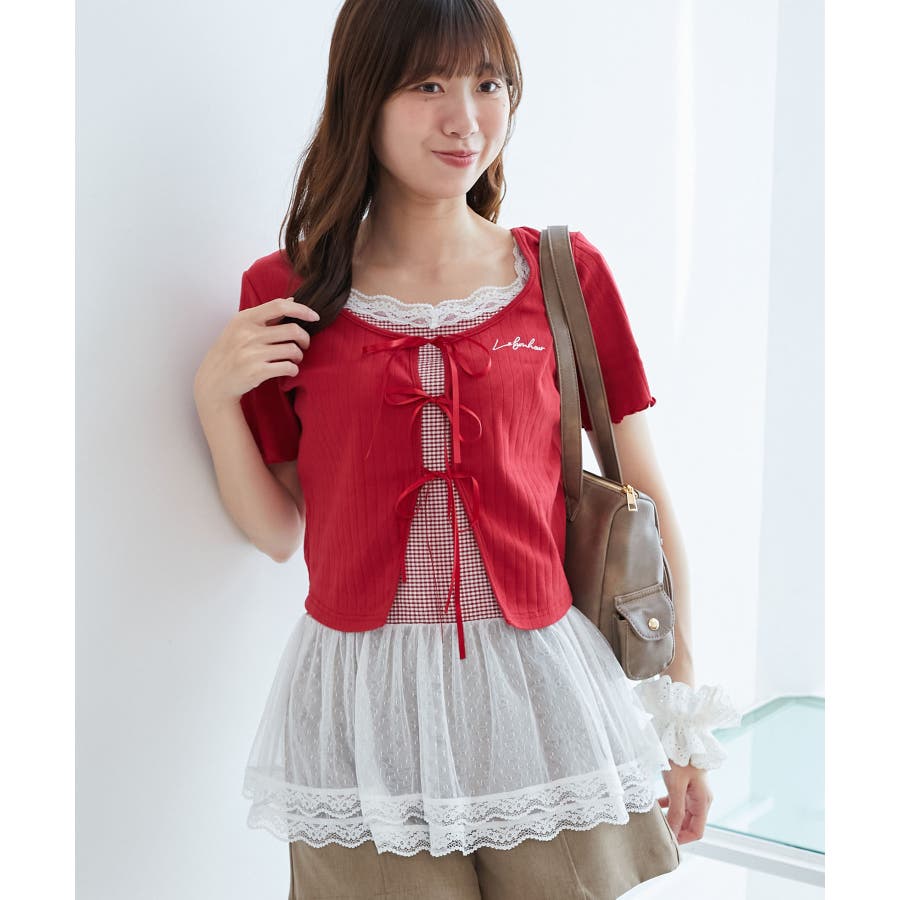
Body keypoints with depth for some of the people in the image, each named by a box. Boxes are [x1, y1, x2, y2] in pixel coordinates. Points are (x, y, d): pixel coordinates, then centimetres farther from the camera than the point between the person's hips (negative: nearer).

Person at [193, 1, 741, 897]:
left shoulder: (565, 272, 0)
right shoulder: (286, 292, 0)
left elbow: (644, 502, 4)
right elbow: (279, 531, 6)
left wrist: (682, 713, 5)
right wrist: (215, 399, -9)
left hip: (539, 682, 1)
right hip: (362, 699, 0)